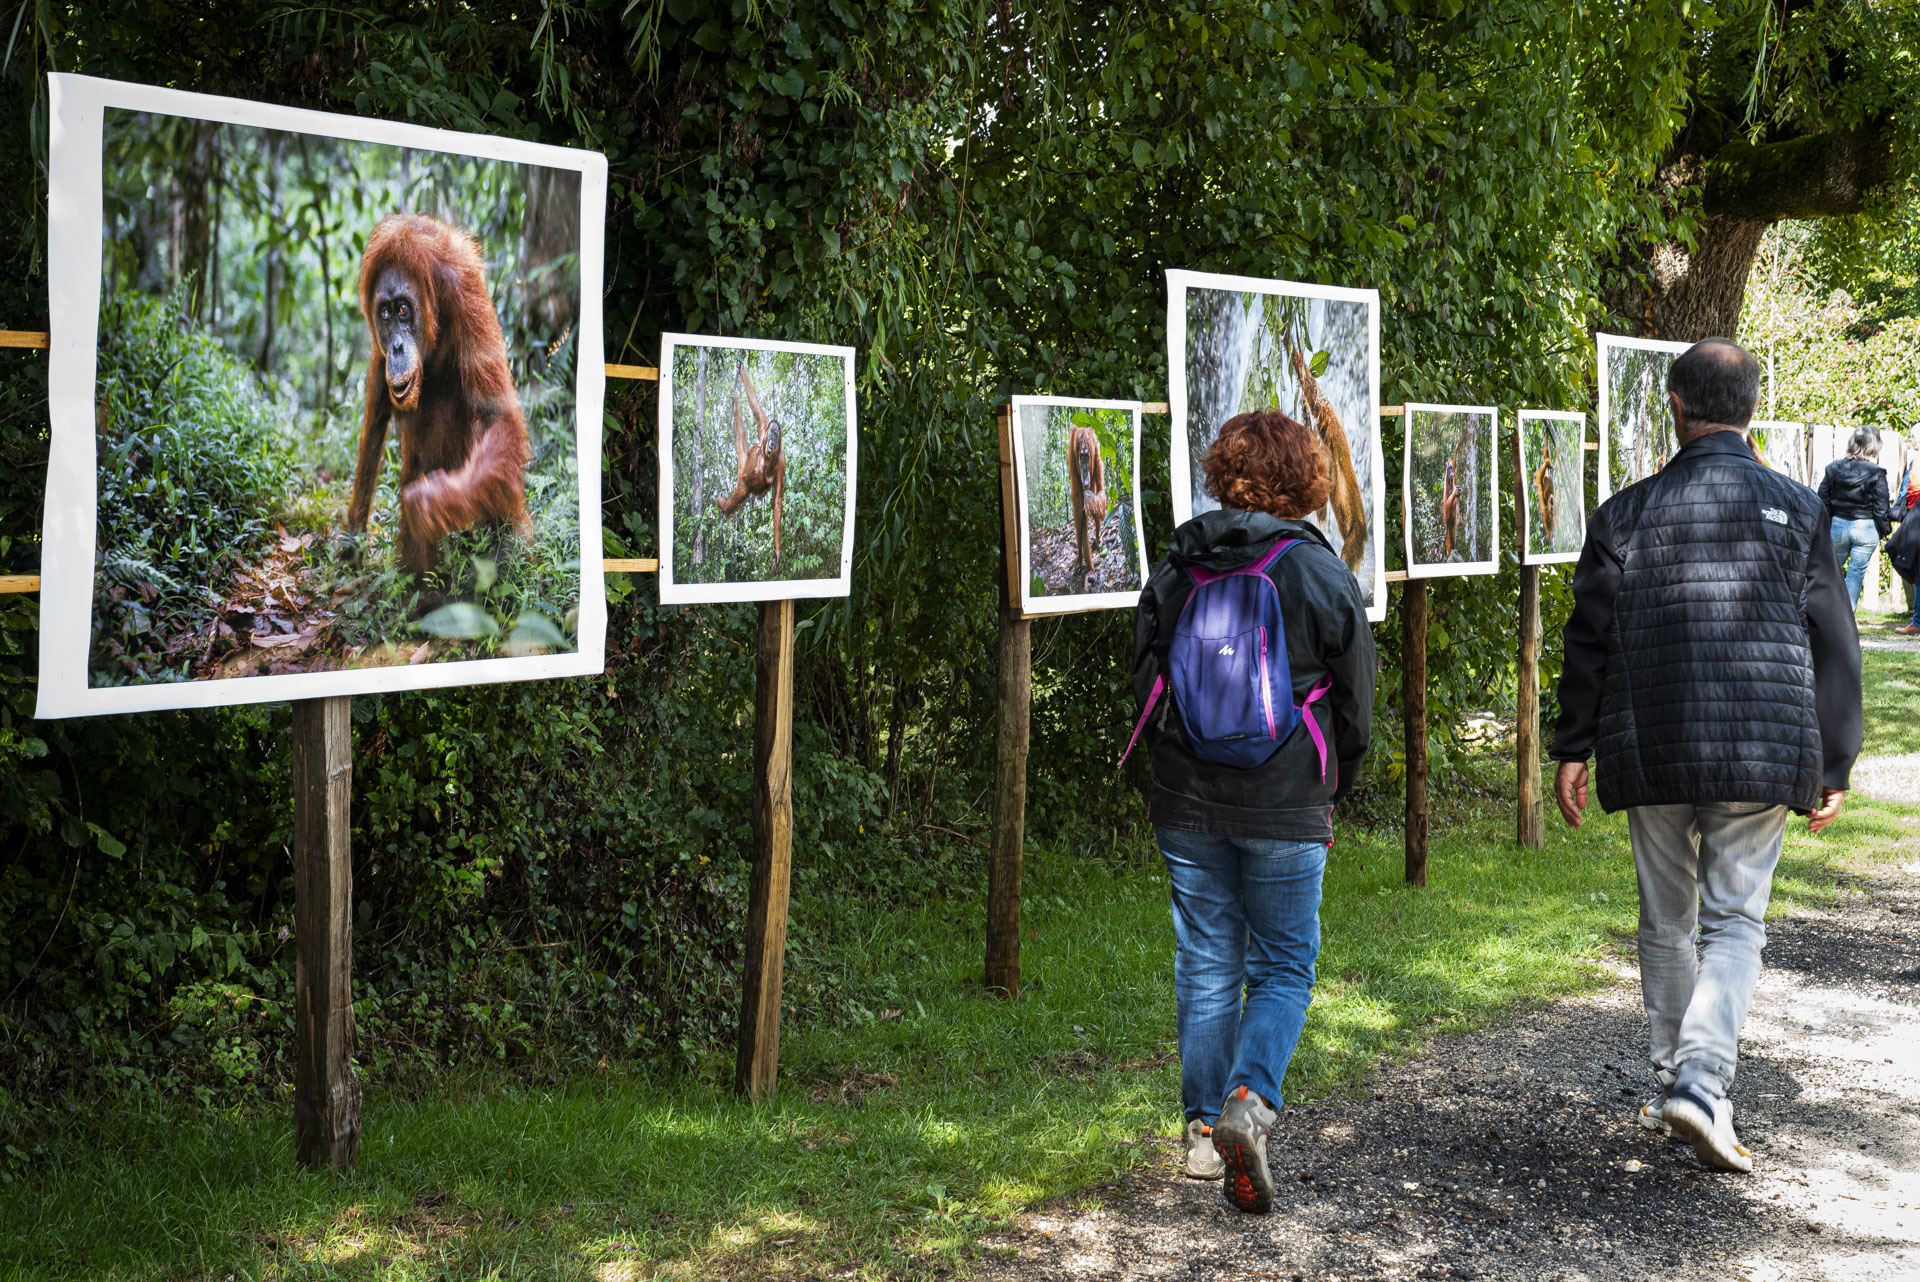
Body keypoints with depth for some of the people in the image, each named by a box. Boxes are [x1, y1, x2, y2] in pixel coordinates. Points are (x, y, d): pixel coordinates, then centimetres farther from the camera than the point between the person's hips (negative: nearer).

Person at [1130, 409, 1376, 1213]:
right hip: (1287, 812, -3)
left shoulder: (1175, 572, 2)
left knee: (1206, 967, 12)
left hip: (1188, 805, 3)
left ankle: (1206, 1130, 15)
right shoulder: (1321, 574, -6)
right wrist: (1328, 797, 14)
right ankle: (1250, 1101, -12)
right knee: (1284, 968, 8)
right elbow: (1356, 704, -1)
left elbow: (1145, 688, 7)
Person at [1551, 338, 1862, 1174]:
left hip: (1653, 754, 1)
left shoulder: (1627, 513, 1)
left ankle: (1669, 1086, 23)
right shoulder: (1796, 509, 1)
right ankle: (1700, 1081, -13)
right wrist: (1833, 765, 7)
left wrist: (1573, 749, 9)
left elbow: (1588, 641, 2)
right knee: (1736, 920, 4)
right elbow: (1834, 647, 2)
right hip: (1760, 755, -1)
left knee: (1666, 922, 14)